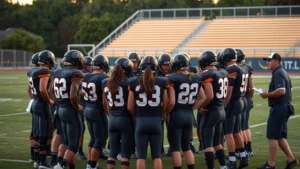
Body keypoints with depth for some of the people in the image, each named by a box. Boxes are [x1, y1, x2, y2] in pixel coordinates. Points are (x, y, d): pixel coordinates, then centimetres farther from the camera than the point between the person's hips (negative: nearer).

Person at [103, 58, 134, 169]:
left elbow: (105, 103, 13)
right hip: (125, 119, -5)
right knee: (125, 152, 1)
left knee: (112, 151, 12)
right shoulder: (128, 82, -13)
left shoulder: (106, 83, 5)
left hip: (112, 120, 5)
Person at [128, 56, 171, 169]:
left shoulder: (134, 82, -1)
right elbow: (165, 105, 3)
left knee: (141, 155, 5)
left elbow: (130, 107, 1)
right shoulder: (162, 82, -2)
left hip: (141, 121, 0)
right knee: (156, 155, 9)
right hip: (156, 121, 0)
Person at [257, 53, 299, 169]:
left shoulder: (278, 74, -15)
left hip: (278, 109, -10)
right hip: (285, 107, 10)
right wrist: (270, 95, 17)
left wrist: (267, 95, -16)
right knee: (280, 137, 15)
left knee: (272, 137, -5)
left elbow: (281, 91, -27)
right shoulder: (283, 73, 17)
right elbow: (288, 90, 22)